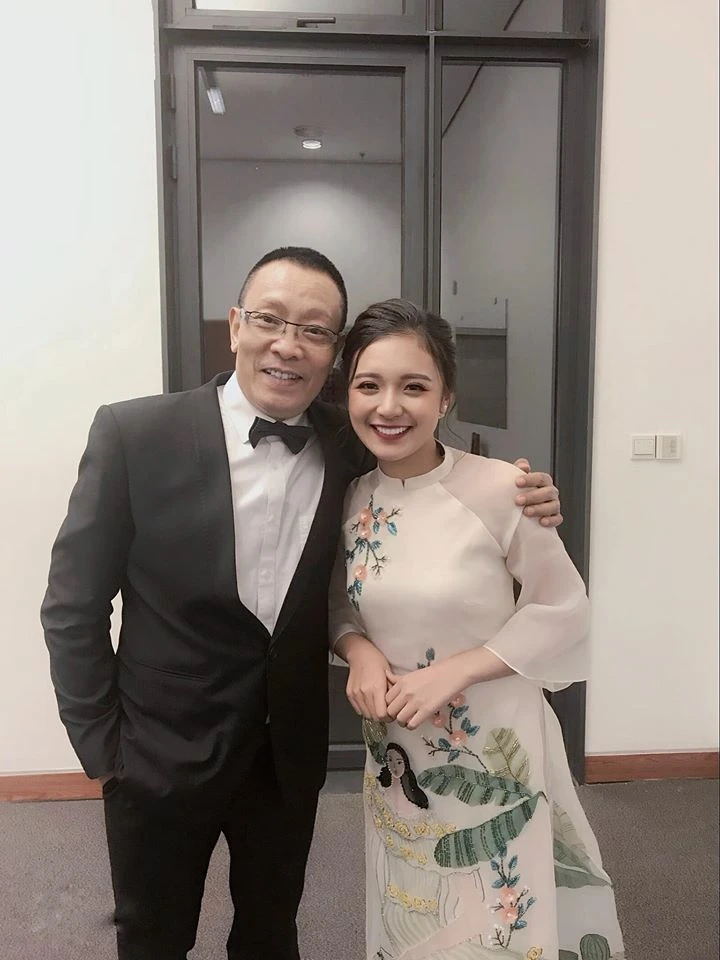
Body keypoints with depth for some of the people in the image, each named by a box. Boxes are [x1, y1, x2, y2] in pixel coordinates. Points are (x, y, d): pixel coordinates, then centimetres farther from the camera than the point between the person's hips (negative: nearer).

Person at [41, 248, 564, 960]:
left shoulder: (356, 453, -9)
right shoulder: (135, 435, -16)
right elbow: (73, 606, -9)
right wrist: (100, 746, -6)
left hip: (289, 756, 2)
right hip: (160, 756, -1)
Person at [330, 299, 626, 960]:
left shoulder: (499, 488, -20)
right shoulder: (350, 499, -6)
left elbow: (565, 608, -11)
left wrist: (453, 670, -19)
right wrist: (359, 650, -14)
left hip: (497, 751, -4)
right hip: (398, 756, 4)